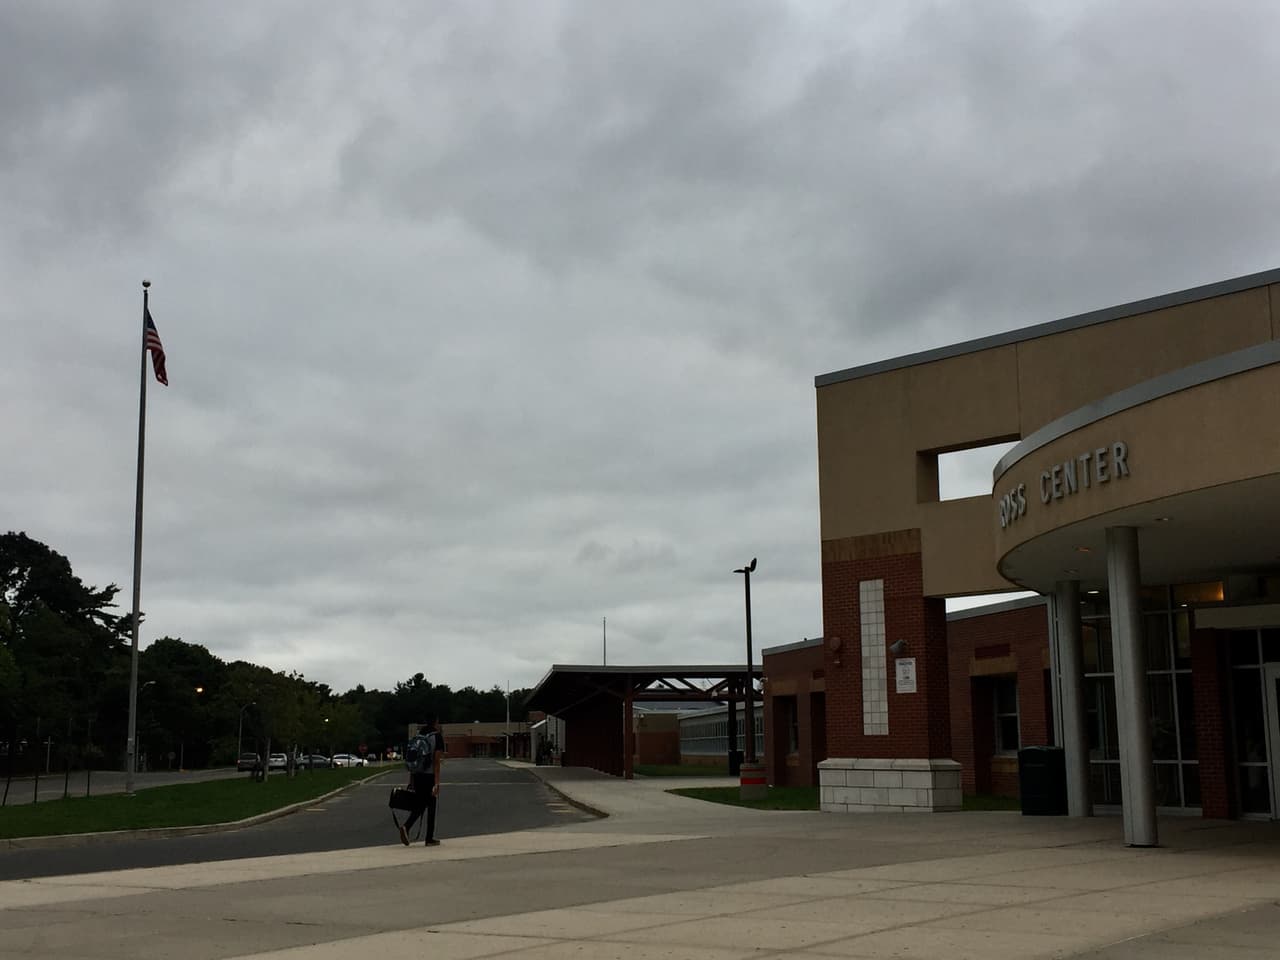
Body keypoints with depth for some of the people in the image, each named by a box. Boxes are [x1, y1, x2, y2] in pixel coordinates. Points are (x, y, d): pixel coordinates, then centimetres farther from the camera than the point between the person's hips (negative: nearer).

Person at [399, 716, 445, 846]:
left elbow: (411, 762, 11)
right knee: (431, 807, 5)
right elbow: (436, 762, -14)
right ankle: (430, 839, 9)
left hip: (417, 776, 5)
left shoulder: (417, 737, 10)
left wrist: (411, 781, 17)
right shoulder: (437, 737, -8)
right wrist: (437, 783, -16)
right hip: (430, 776, -5)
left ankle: (406, 826, -12)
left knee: (419, 805, 12)